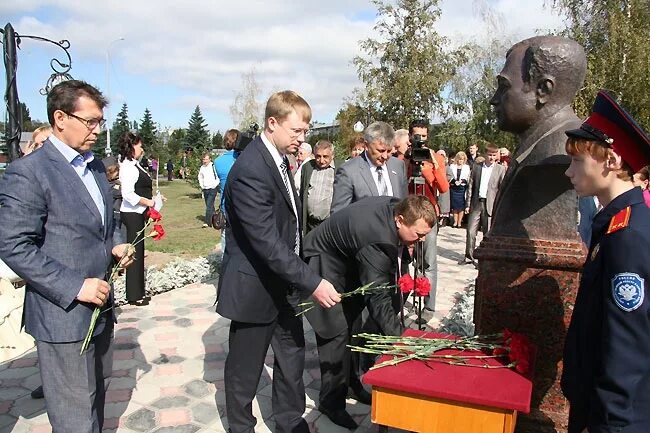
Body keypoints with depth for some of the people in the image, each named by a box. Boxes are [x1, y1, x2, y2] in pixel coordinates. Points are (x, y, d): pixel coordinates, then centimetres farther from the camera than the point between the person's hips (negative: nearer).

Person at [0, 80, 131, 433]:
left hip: (99, 306, 8)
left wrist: (116, 243, 1)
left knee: (97, 395, 22)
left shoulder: (95, 166, 10)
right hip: (63, 315, -7)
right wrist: (74, 287, -22)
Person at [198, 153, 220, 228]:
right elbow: (200, 177, 24)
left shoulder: (213, 166, -8)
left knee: (209, 205, -13)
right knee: (209, 206, 13)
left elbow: (218, 177, -5)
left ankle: (207, 222, -15)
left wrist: (215, 184, -10)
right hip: (205, 189, 6)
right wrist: (201, 185, 13)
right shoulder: (202, 167, 10)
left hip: (212, 189, -6)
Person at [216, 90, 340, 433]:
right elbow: (266, 241, -29)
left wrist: (301, 279, 12)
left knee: (292, 355, 19)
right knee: (245, 367, 11)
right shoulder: (250, 169, -24)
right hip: (254, 286, -8)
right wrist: (312, 283, -29)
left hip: (283, 282, 9)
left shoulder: (279, 158, 5)